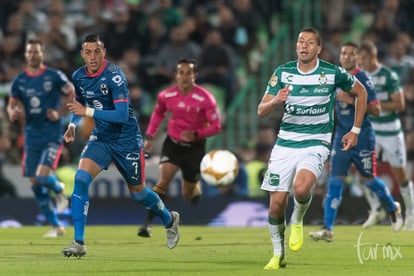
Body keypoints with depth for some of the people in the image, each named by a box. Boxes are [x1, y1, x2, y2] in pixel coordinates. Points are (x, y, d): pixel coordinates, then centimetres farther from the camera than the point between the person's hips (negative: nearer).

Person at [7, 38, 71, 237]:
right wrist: (13, 113, -12)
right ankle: (56, 226, 15)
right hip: (32, 137, 5)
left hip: (52, 136, -4)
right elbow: (12, 106, 10)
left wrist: (60, 113, -11)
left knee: (43, 176, -22)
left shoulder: (55, 76, -5)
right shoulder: (19, 81, 5)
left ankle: (59, 190, 15)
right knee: (35, 184, 2)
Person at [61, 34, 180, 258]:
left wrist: (88, 112, -32)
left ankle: (169, 220, 43)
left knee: (137, 193, 11)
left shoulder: (114, 76, -22)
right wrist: (73, 124, 0)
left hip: (126, 140, -4)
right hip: (101, 138, 4)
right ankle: (79, 243, -19)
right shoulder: (78, 77, -3)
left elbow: (122, 115, -28)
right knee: (80, 178, -21)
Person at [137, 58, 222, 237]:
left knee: (188, 194, 6)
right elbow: (158, 113, 15)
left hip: (194, 146, -1)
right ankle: (148, 223, -23)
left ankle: (196, 189, 47)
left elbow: (216, 126, -13)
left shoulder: (205, 99, -17)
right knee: (164, 178, -23)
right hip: (172, 143, 1)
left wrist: (196, 134, -28)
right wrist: (150, 136, 10)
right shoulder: (166, 95, -7)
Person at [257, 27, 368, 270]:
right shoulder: (283, 73, -2)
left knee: (301, 188, -30)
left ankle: (298, 221, 4)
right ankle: (278, 255, 18)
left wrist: (355, 130, 8)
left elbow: (361, 92, 11)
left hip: (316, 143, -2)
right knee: (277, 202, -3)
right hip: (286, 143, 3)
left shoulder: (332, 73, -6)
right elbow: (261, 111, -2)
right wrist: (275, 101, -25)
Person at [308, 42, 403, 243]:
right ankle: (328, 230, -10)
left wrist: (352, 101, -24)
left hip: (362, 139, -5)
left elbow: (376, 110, -14)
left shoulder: (363, 80, -10)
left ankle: (393, 209, 37)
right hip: (341, 138, 5)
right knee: (335, 181, -6)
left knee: (369, 179, 9)